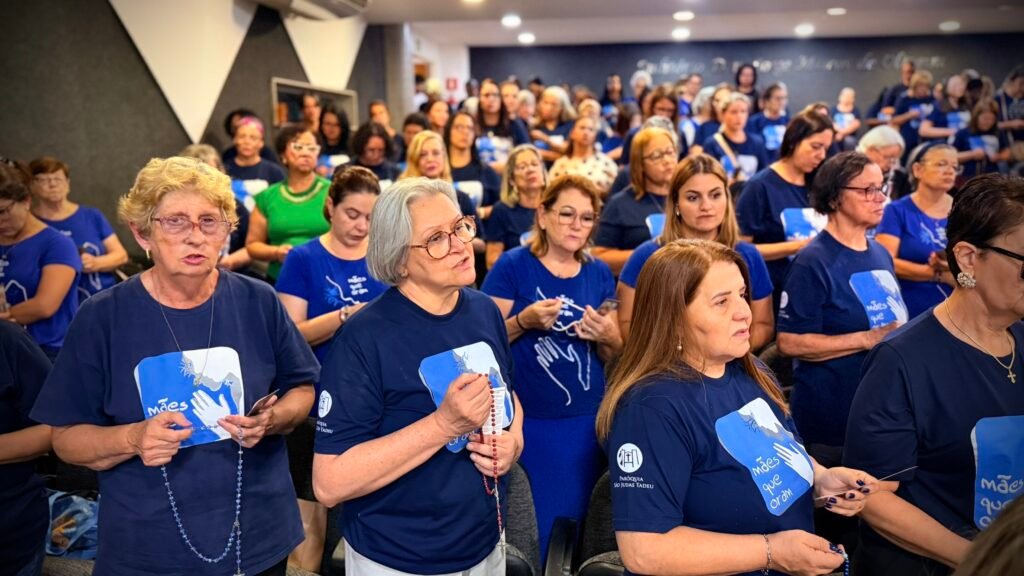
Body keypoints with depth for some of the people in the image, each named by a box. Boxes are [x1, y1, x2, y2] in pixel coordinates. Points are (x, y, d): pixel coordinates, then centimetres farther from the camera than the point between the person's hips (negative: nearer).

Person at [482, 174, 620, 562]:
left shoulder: (600, 274, 4)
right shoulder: (513, 265, -9)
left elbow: (614, 355, 9)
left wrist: (607, 337, -13)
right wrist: (524, 321, -24)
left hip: (587, 420, 4)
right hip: (528, 420, -4)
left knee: (572, 522, 17)